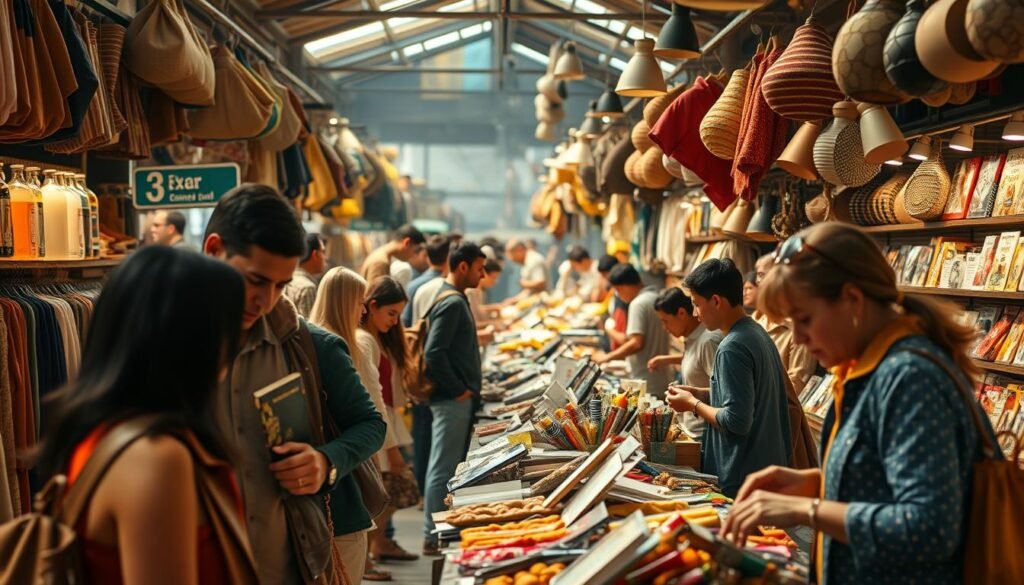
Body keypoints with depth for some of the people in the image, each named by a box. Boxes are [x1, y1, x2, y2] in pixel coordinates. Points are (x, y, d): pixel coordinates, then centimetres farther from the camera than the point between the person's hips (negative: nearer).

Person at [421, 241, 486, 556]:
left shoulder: (455, 299, 15)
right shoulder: (452, 303, -17)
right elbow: (433, 353, -25)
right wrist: (458, 390, -17)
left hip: (458, 399, 10)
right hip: (453, 400, -10)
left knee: (450, 466, 16)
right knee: (443, 468, -4)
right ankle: (434, 538, 2)